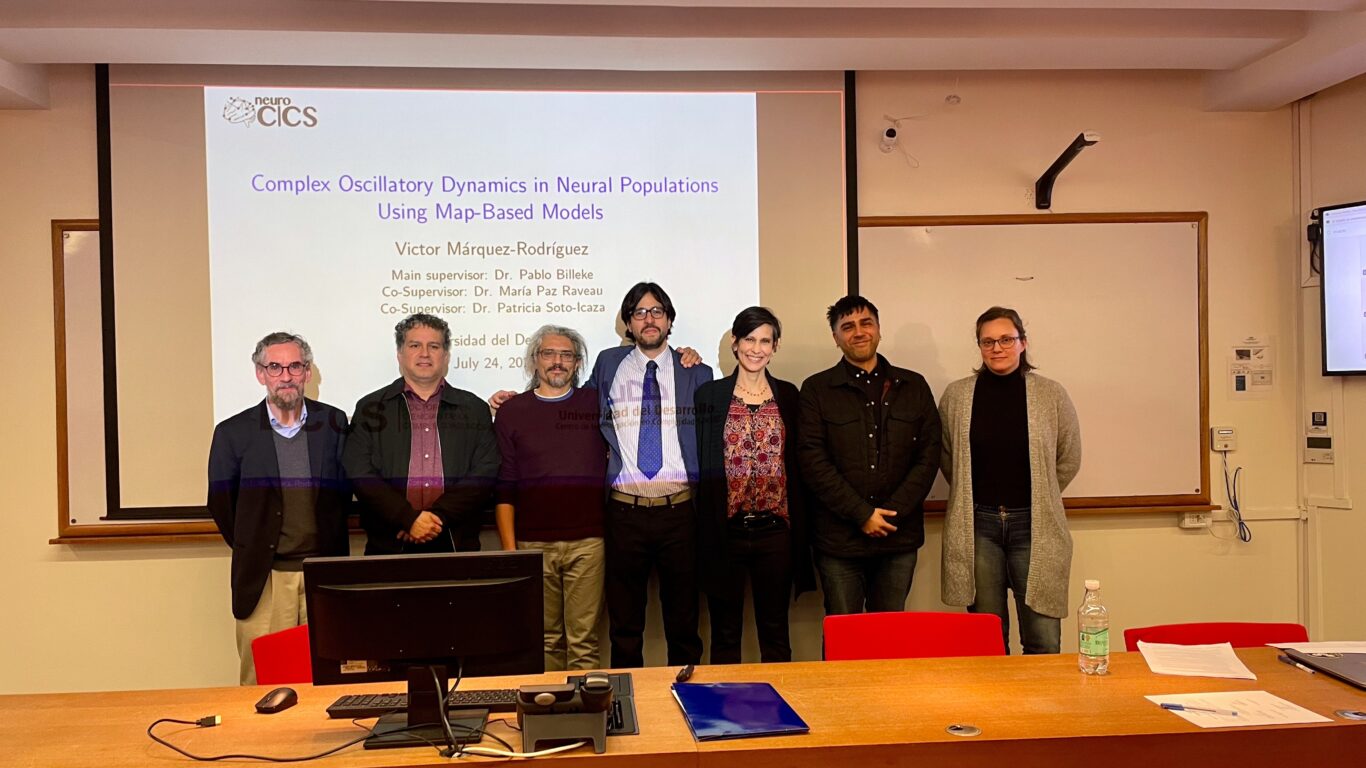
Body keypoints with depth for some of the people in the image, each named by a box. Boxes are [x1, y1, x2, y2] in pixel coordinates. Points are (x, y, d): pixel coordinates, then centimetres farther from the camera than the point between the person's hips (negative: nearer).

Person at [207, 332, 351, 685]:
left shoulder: (334, 424, 5)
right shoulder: (233, 432, 1)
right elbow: (221, 504, 8)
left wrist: (331, 553, 7)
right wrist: (251, 550, 8)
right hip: (264, 577, -1)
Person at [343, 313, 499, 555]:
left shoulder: (474, 409, 9)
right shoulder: (370, 408, 8)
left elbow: (485, 474, 0)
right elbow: (360, 474, -2)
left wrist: (438, 517, -12)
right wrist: (410, 518, -13)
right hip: (389, 545, 0)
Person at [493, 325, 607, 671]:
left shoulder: (598, 403, 8)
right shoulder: (511, 412, 7)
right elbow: (504, 489, 5)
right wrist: (509, 548, -2)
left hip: (588, 542, 0)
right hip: (533, 544, 0)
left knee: (584, 640, 1)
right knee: (544, 639, 7)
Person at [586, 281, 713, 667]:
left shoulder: (695, 371, 7)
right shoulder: (608, 364, 9)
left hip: (679, 509, 0)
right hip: (624, 509, 1)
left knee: (684, 620, 10)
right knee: (624, 623, 11)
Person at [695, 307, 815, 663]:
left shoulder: (788, 395, 7)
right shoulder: (709, 394, 1)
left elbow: (797, 464, 8)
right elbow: (701, 463, 0)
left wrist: (800, 530, 4)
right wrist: (703, 534, -6)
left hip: (775, 529, 2)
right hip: (725, 530, -1)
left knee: (775, 633, 12)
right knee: (725, 633, 10)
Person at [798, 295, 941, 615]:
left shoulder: (913, 386, 10)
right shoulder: (817, 390, 2)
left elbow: (929, 455, 5)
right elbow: (813, 461, -5)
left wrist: (892, 512, -7)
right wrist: (862, 514, -11)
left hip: (899, 537, 2)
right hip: (839, 540, -2)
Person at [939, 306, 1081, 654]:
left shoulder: (1051, 394, 1)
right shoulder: (956, 395, 3)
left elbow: (1069, 459, 10)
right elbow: (946, 457, 13)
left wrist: (1037, 497, 12)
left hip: (1034, 524, 0)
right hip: (976, 525, 1)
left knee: (1044, 642, 1)